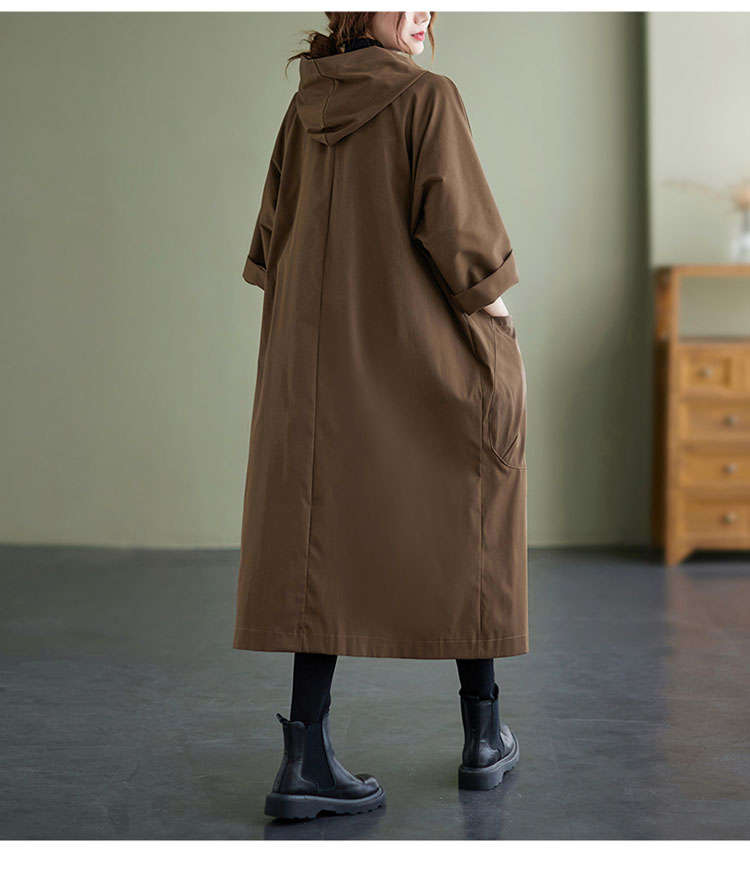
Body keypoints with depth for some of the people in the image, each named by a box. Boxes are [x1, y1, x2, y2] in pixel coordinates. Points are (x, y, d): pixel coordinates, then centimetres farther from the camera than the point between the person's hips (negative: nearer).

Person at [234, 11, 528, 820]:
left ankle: (307, 759, -5)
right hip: (429, 357, -5)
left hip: (322, 360, 5)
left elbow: (273, 236, 11)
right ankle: (483, 737, 21)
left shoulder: (304, 107, 9)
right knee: (464, 532, 11)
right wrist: (492, 305, -1)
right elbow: (454, 223, -17)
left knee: (330, 542, 3)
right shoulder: (428, 97, -9)